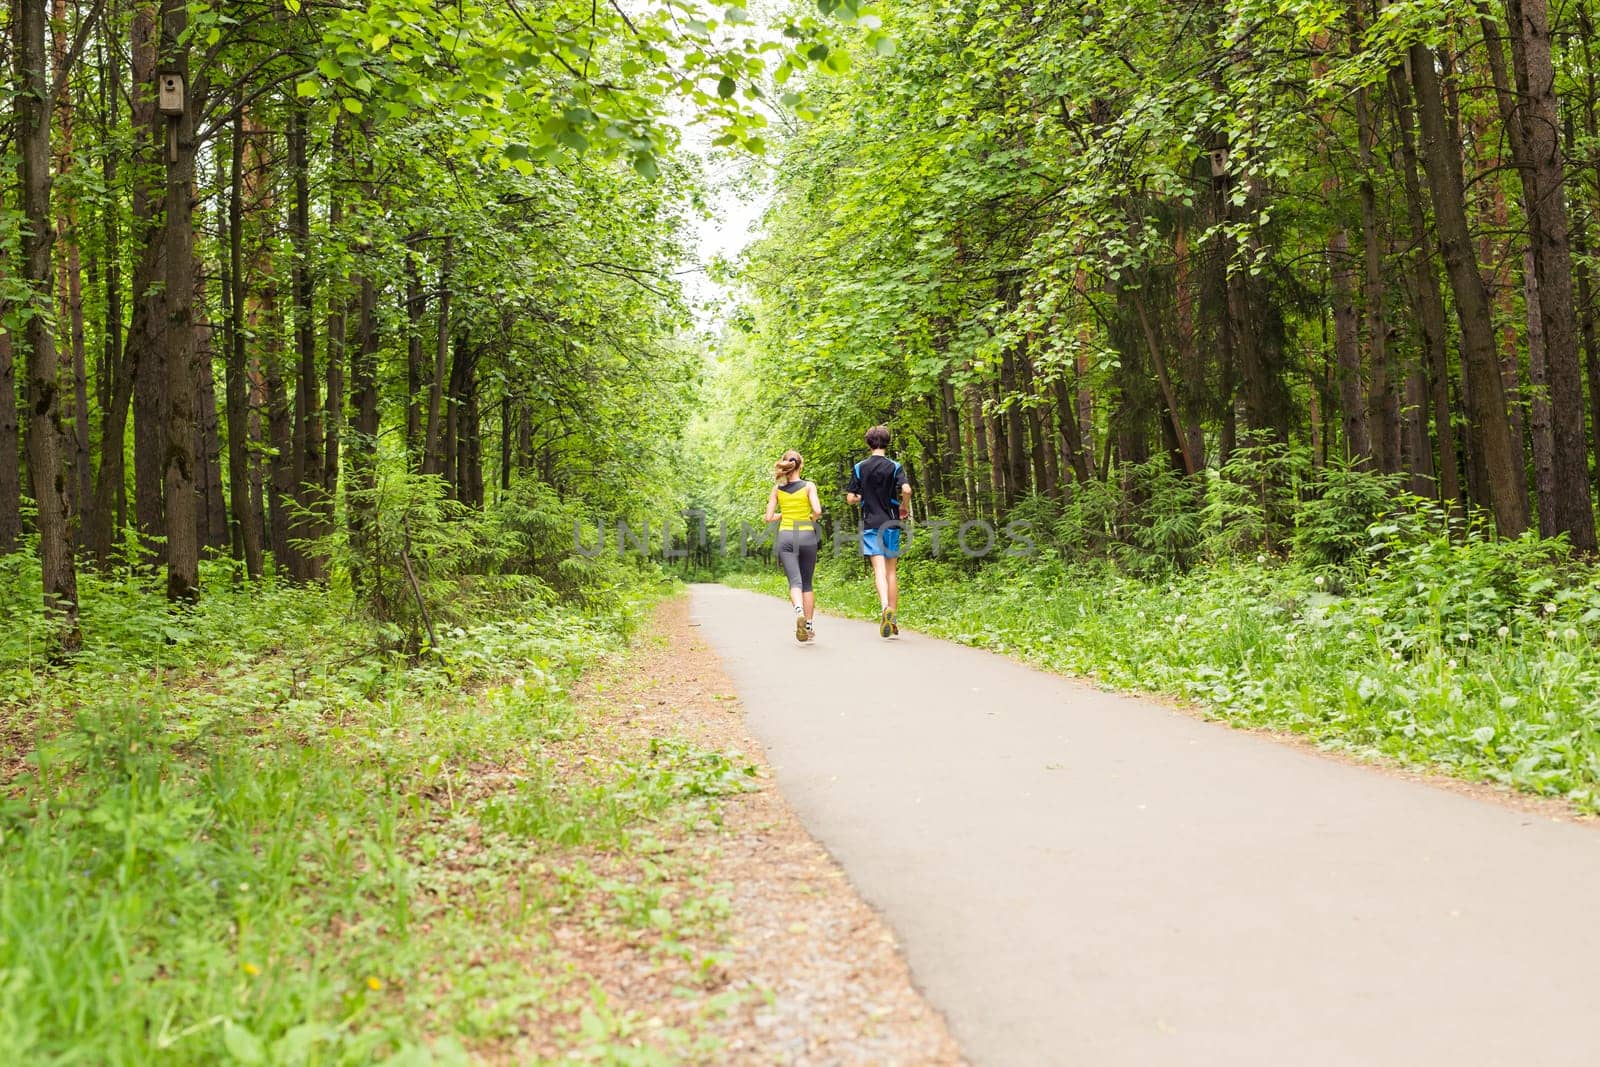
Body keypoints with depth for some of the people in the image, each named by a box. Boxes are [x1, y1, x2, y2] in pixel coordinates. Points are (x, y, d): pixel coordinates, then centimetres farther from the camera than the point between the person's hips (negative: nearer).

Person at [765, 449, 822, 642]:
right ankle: (809, 625, 13)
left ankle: (799, 610, -37)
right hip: (807, 535, 0)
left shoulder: (777, 489, 4)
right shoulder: (808, 486, -2)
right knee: (807, 583, 13)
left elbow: (769, 517, 2)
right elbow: (817, 511, -14)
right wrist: (812, 519, 7)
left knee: (795, 581, -8)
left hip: (785, 536, 0)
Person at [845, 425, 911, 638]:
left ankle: (885, 607, -34)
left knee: (879, 569, -9)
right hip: (890, 523, 0)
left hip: (870, 524, 0)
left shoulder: (860, 468, 3)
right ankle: (893, 618, 11)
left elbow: (851, 498, 1)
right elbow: (906, 489, -17)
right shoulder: (894, 467, -1)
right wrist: (905, 508, 1)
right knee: (892, 571, 9)